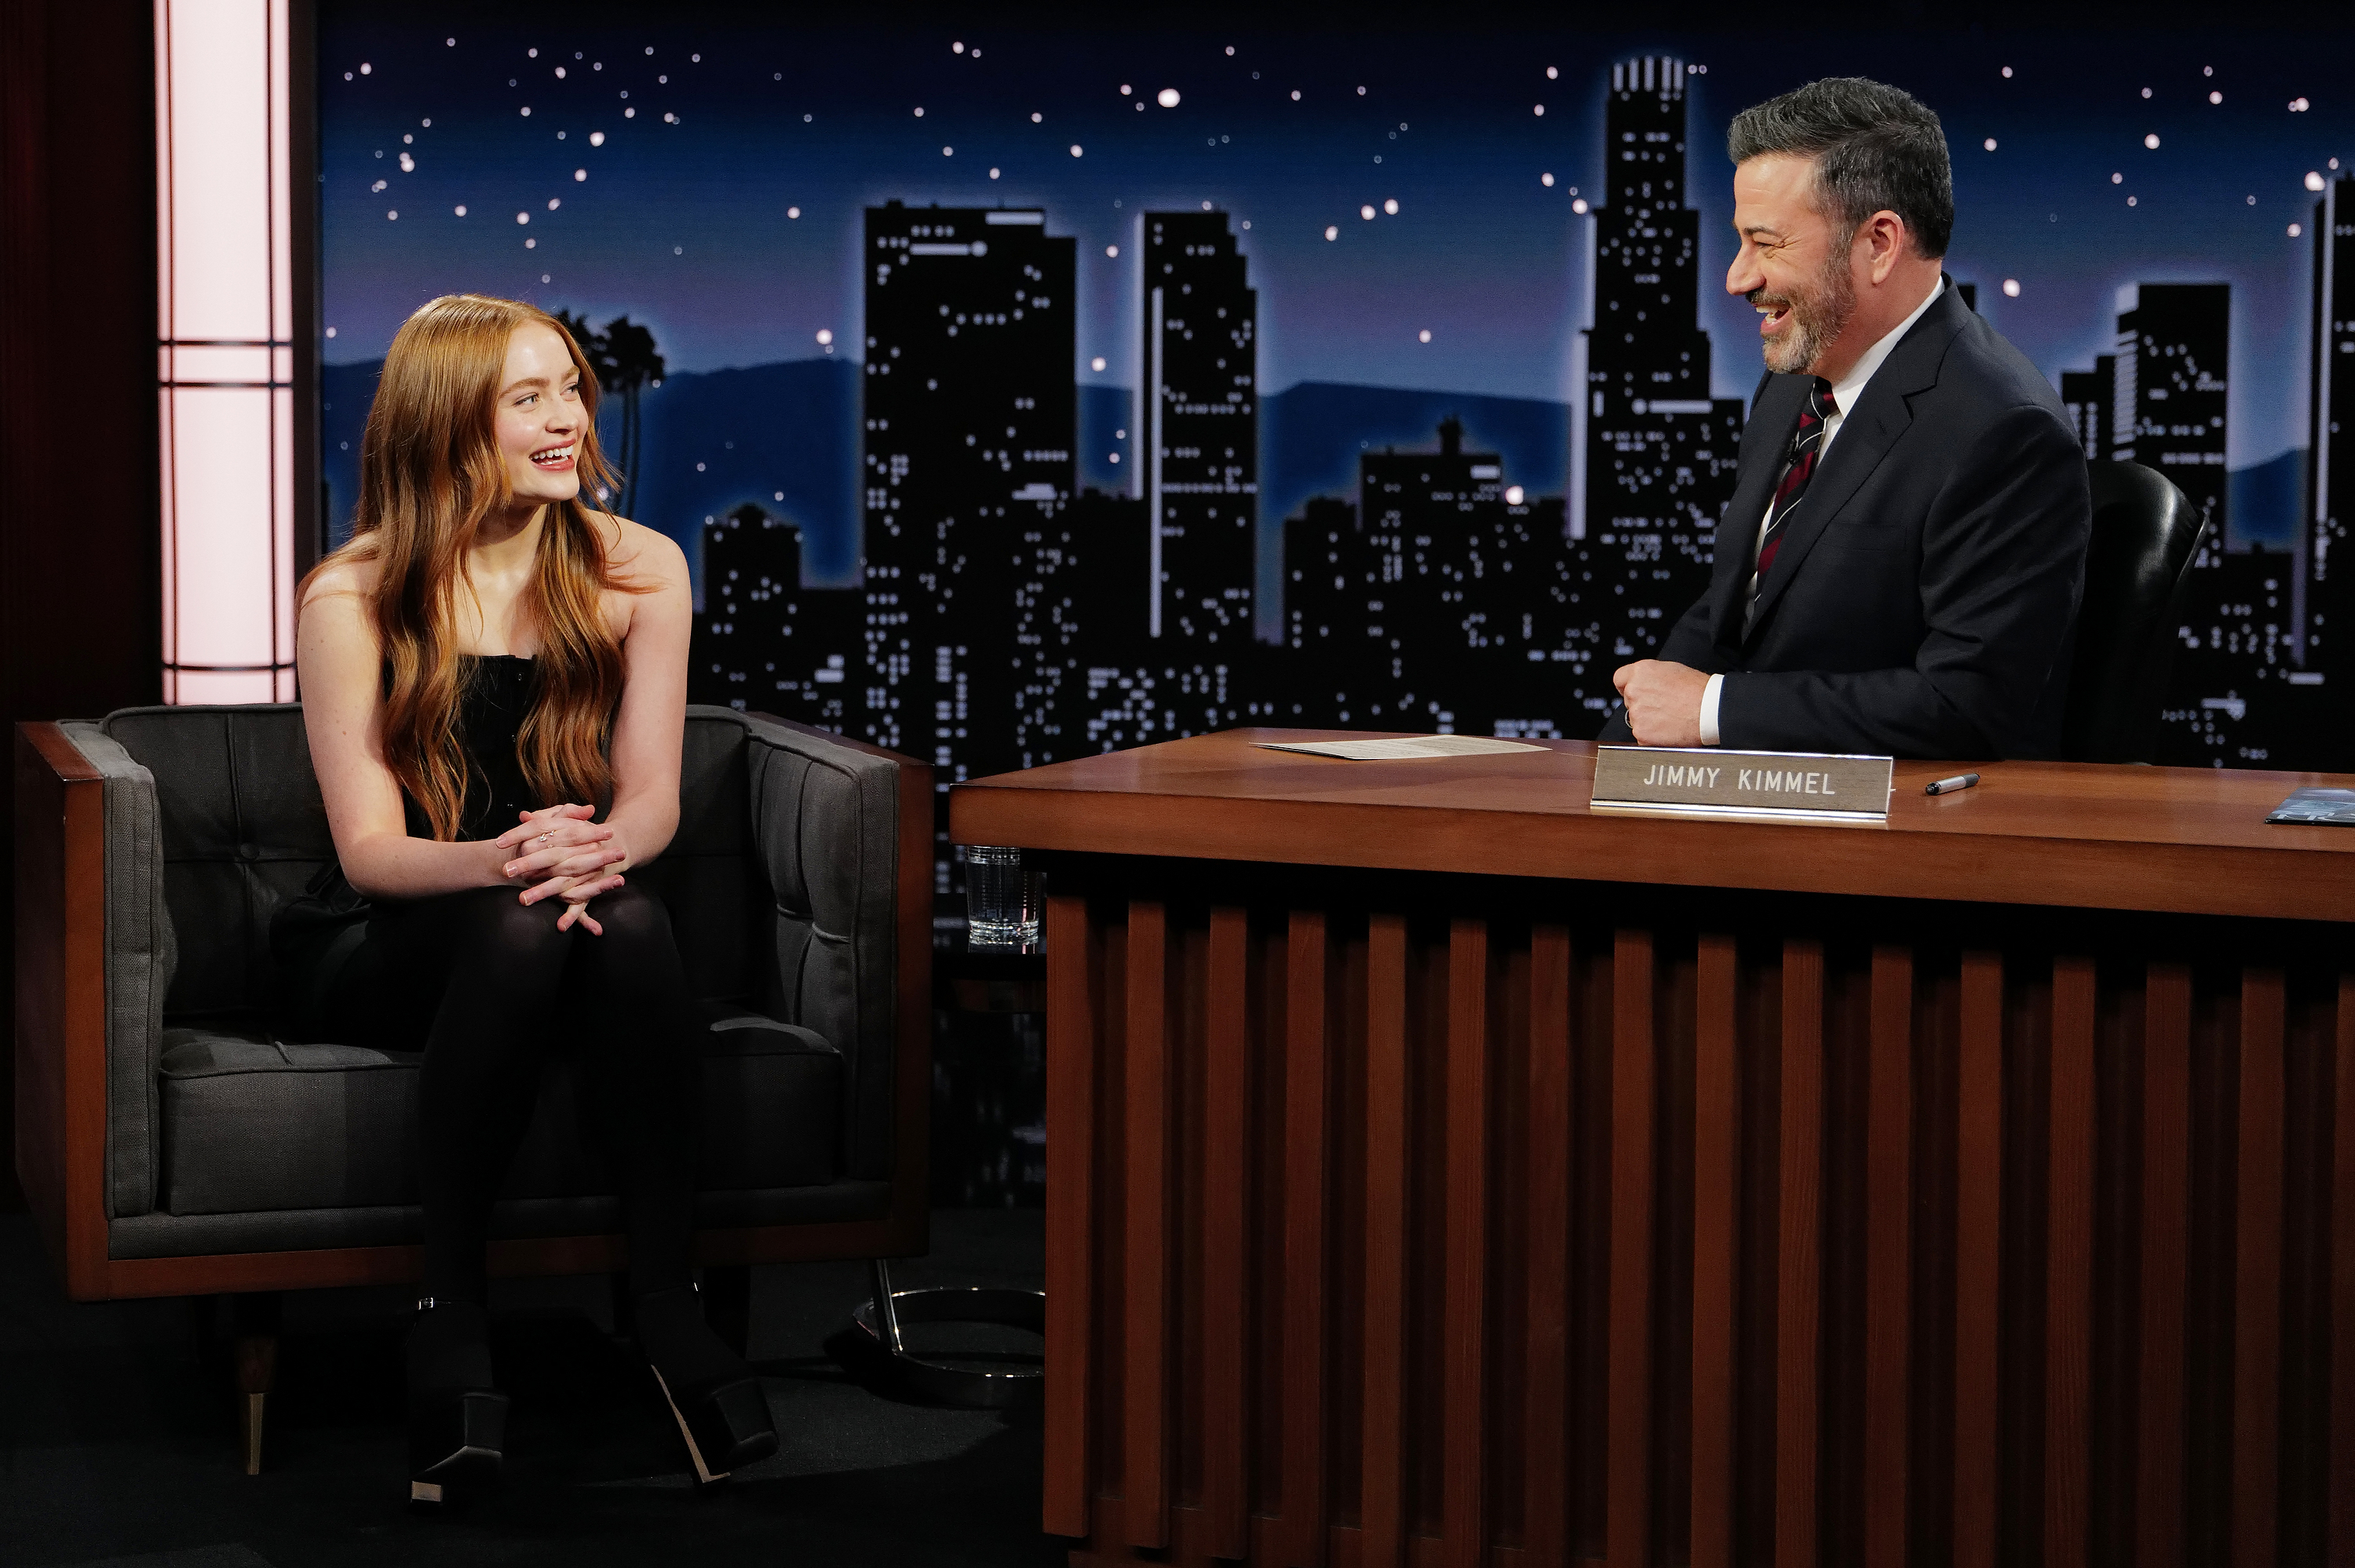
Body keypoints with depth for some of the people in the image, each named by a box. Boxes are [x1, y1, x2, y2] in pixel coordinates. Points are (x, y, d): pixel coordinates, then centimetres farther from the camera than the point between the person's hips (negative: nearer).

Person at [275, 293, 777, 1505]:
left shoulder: (636, 570, 1)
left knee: (630, 919, -33)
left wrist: (598, 848, -28)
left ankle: (665, 1298, -25)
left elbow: (652, 798, -3)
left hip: (569, 922, 2)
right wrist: (499, 860, -34)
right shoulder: (352, 600, -7)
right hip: (375, 950, -2)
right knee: (517, 925, -36)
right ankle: (449, 1312, -28)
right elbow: (370, 848, -12)